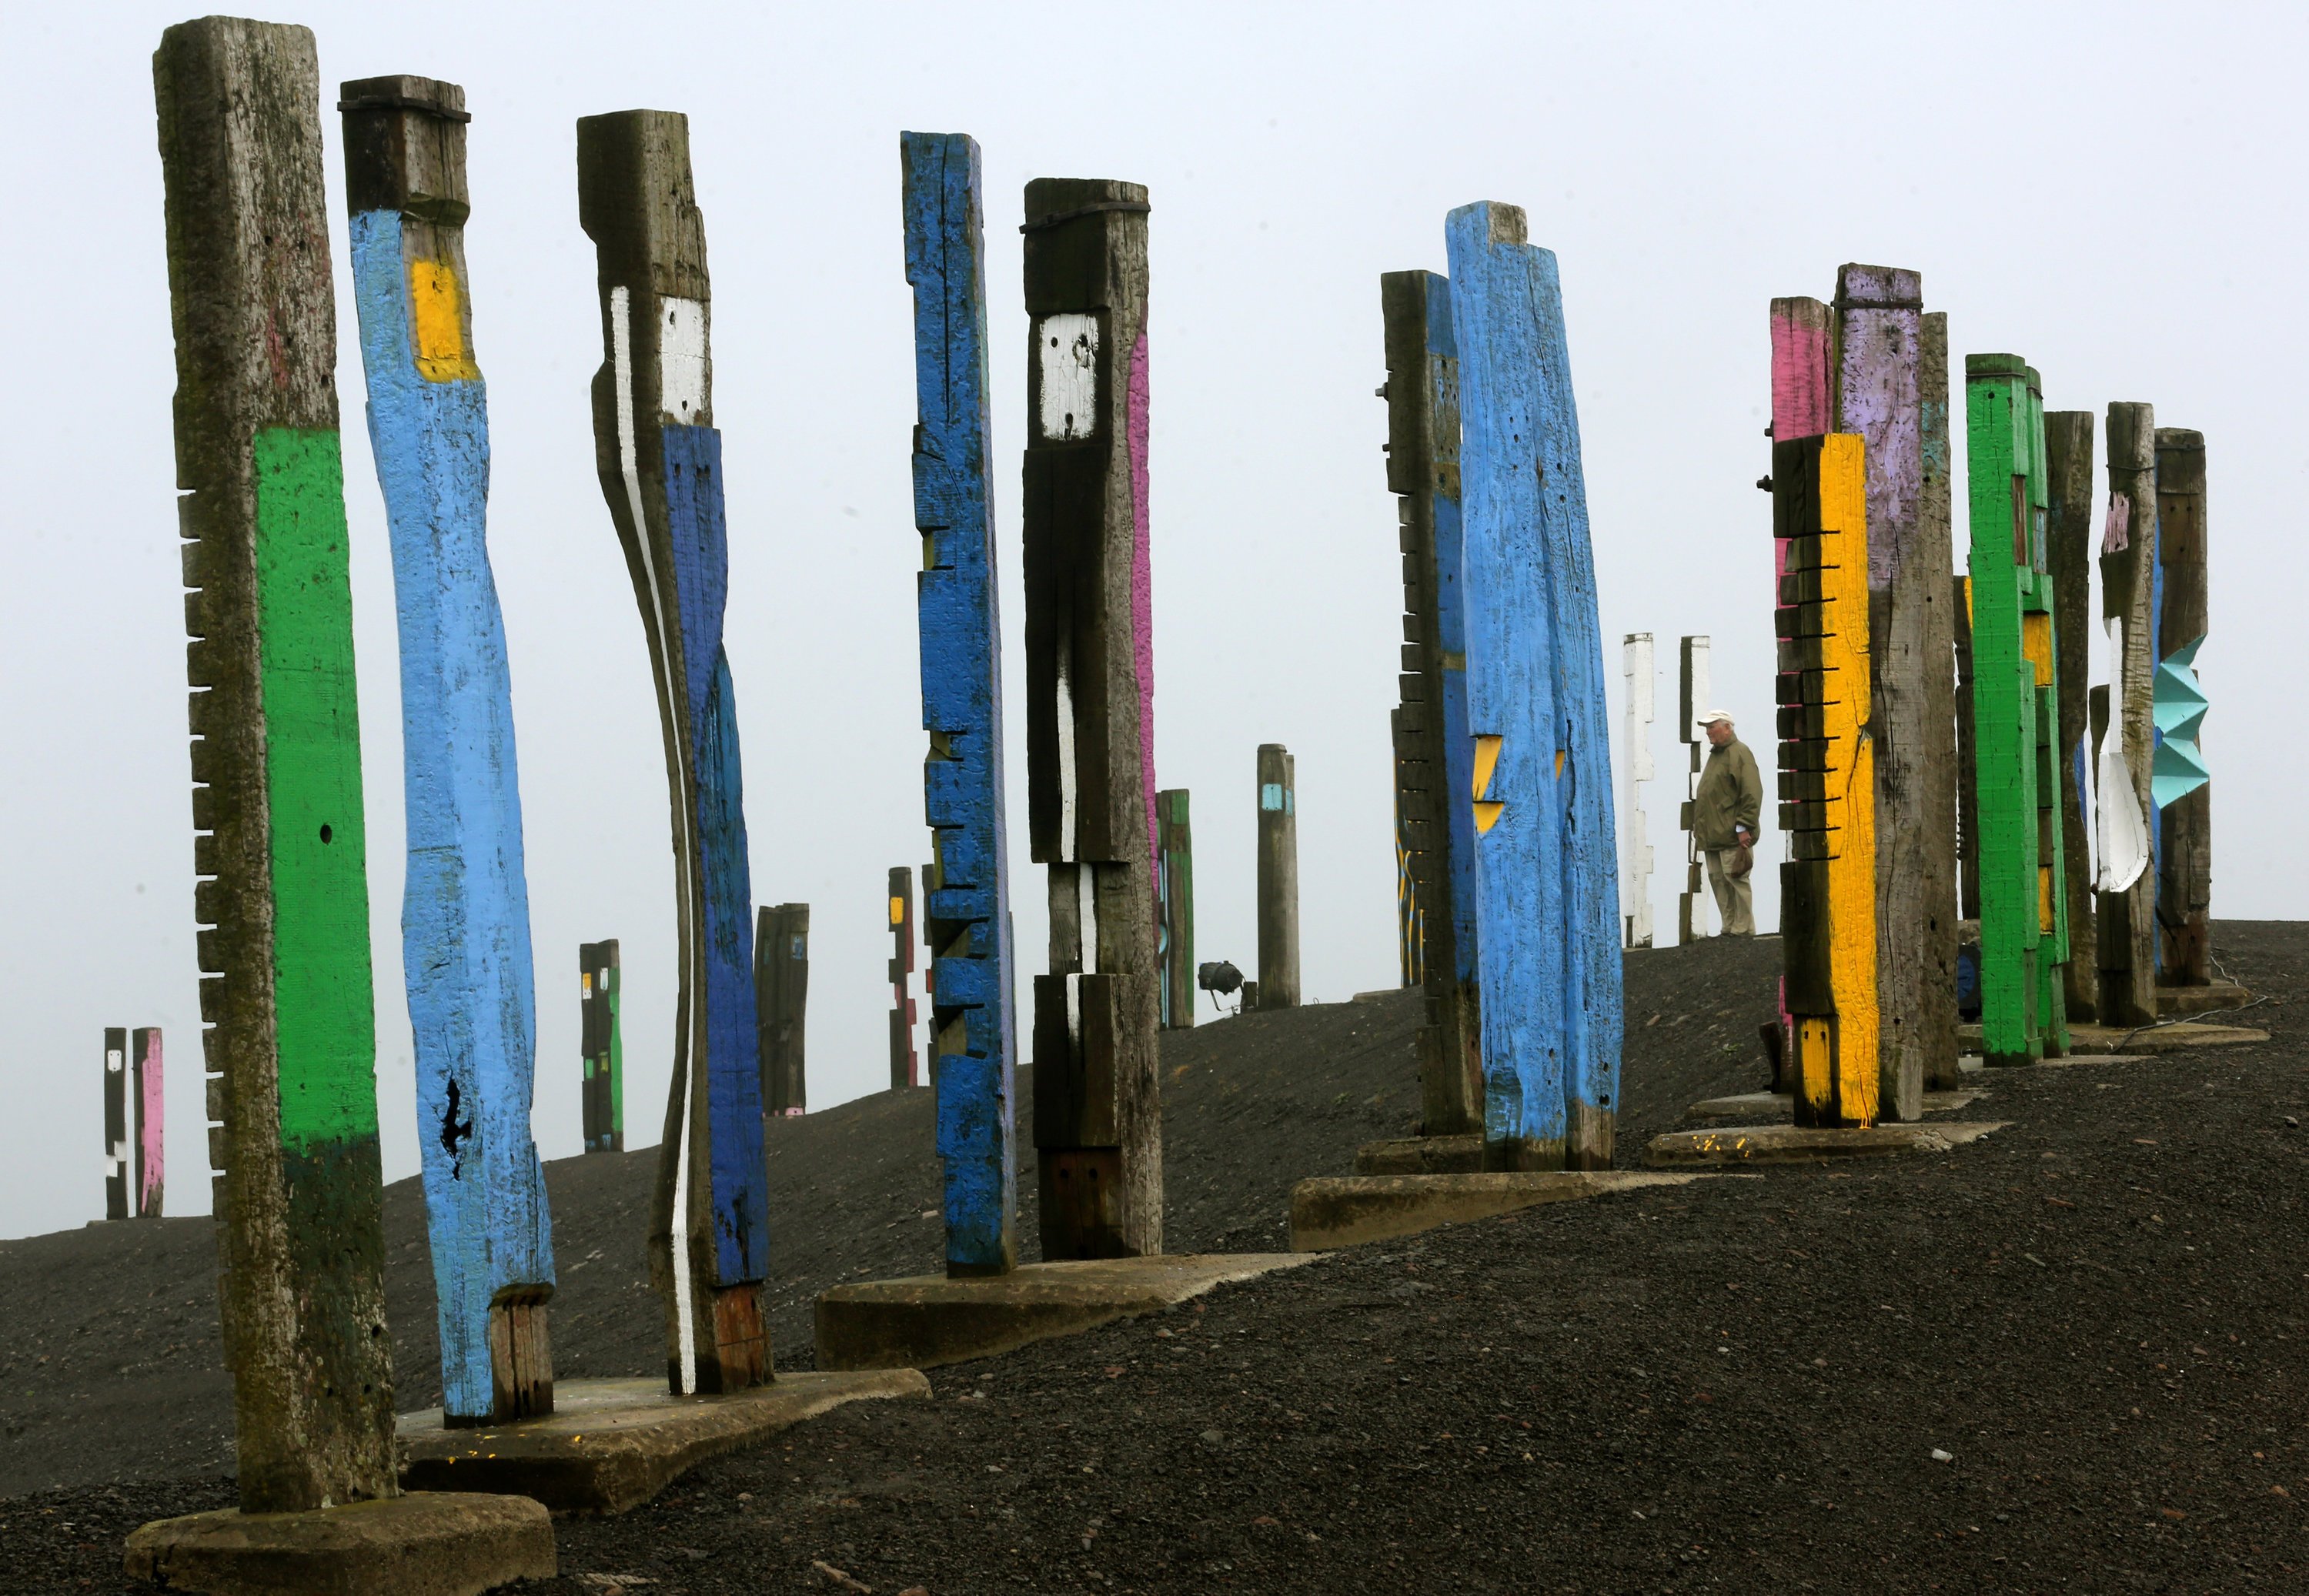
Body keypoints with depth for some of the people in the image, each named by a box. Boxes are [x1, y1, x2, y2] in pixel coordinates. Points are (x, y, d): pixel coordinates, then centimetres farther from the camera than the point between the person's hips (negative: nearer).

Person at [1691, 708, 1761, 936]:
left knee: (1735, 877, -8)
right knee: (1717, 879, 8)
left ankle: (1743, 928, -4)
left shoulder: (1739, 753, -8)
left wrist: (1744, 826, -18)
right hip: (1712, 834, 9)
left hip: (1732, 833, -9)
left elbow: (1752, 793, -15)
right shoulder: (1715, 754, 21)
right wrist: (1699, 826, 21)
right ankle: (1729, 927, 13)